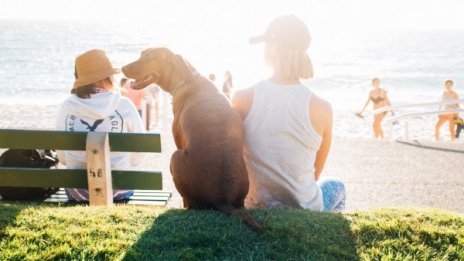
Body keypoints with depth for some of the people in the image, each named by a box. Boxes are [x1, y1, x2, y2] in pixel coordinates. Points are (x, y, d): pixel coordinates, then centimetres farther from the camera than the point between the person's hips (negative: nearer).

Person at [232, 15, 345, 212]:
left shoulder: (242, 99, -15)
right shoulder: (321, 108, -16)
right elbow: (316, 172, -1)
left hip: (255, 209, 1)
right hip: (304, 209, -1)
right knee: (336, 187, 34)